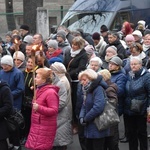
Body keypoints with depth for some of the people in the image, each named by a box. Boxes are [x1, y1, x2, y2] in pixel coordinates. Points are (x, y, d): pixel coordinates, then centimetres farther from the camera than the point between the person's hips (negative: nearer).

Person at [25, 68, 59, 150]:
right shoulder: (39, 90, 15)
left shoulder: (50, 92, -16)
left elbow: (54, 110, -23)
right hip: (37, 126, 10)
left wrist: (39, 108, -32)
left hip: (45, 127, -10)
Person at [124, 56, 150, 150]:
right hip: (129, 110, 5)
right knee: (131, 133, 13)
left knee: (142, 133, 8)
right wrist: (124, 107, 11)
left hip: (141, 111, -5)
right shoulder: (129, 76, 6)